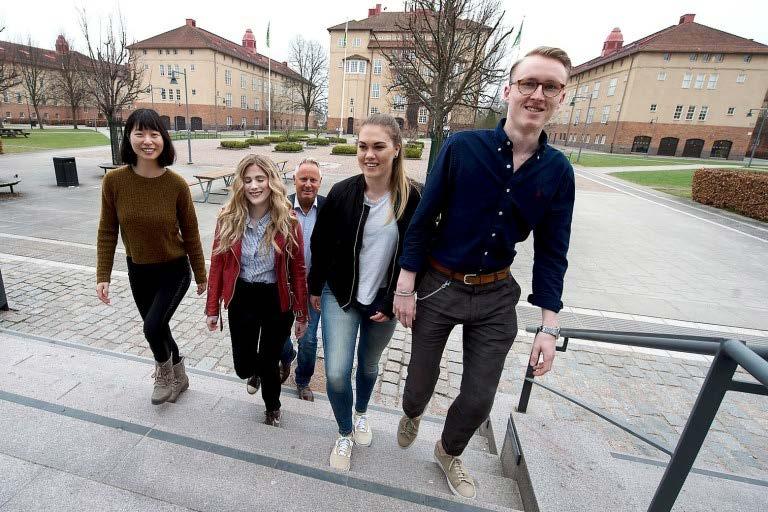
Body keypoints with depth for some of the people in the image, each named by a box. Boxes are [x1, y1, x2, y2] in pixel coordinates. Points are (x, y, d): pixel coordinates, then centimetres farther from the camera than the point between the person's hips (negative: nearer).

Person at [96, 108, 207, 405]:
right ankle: (179, 377, 44)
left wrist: (201, 275, -1)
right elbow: (107, 232, -3)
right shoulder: (114, 181, -13)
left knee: (152, 327, -16)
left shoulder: (176, 184, -17)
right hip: (138, 271, 3)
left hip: (174, 270, -3)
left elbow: (190, 233, -8)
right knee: (157, 329, 17)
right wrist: (102, 276, -6)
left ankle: (164, 372, 20)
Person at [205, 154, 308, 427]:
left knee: (268, 363, 14)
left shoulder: (287, 222, -13)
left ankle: (272, 406, 48)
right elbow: (218, 264, -1)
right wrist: (212, 308, 2)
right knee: (243, 367, 11)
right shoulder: (228, 219, -8)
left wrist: (302, 313, -4)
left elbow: (297, 270, -8)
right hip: (241, 299, 2)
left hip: (277, 301, -1)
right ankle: (257, 370, 52)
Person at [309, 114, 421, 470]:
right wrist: (315, 288, 7)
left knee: (368, 365, 20)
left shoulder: (411, 199, -13)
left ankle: (362, 413, 52)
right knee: (336, 373, -5)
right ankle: (344, 434, 26)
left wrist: (391, 303, -9)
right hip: (341, 296, 0)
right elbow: (320, 245, 1)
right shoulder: (342, 193, -11)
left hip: (384, 302, 0)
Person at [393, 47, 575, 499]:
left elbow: (552, 251, 0)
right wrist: (406, 288, -8)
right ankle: (412, 415, 57)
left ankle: (449, 452, 48)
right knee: (422, 379, 17)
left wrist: (549, 327, -2)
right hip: (437, 286, -2)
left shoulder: (558, 170, -3)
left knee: (479, 398, 13)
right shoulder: (462, 147, -13)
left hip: (497, 295, 3)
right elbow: (423, 219, -9)